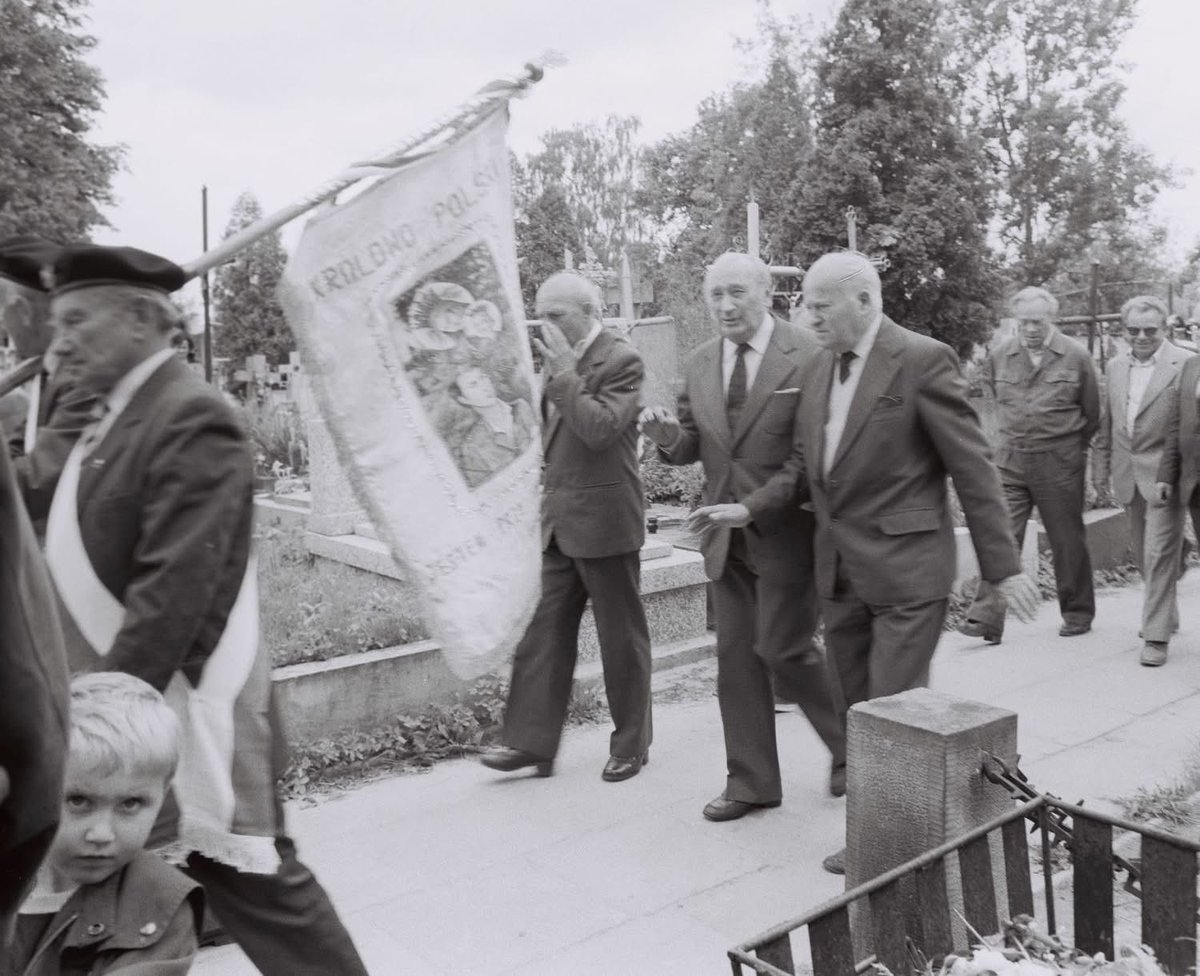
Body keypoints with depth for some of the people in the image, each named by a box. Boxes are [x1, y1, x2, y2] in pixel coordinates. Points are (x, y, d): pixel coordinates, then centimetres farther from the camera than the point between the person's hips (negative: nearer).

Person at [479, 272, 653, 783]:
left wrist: (564, 374, -20)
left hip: (604, 521, -7)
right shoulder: (561, 363, 13)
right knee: (540, 630, 4)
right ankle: (530, 740, 11)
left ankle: (631, 744, 20)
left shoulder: (622, 361, -10)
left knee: (621, 636, 6)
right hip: (557, 523, 7)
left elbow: (601, 429, -24)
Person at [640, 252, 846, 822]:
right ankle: (750, 783, 23)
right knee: (735, 657, 9)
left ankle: (850, 747, 25)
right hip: (727, 534, 6)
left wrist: (752, 506, -21)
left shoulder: (808, 360, -11)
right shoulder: (699, 365, 8)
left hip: (784, 533, -6)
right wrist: (669, 436, -9)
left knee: (784, 651, -4)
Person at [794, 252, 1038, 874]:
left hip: (906, 571, -7)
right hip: (838, 573, 7)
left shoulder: (922, 360, -11)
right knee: (856, 714, 13)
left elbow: (971, 466, -10)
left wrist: (1002, 565, -9)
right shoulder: (822, 365, 9)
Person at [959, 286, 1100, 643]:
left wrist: (1072, 450, 14)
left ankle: (1078, 613, 25)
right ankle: (987, 618, -9)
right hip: (1009, 462, 2)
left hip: (1059, 464, -1)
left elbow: (1092, 413, 7)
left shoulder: (1076, 357, -3)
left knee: (1068, 540, 9)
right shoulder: (998, 357, 2)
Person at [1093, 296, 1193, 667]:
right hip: (1129, 476, 6)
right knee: (1142, 555, 16)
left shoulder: (1186, 364, -8)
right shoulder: (1116, 366, 10)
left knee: (1159, 554, -7)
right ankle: (1165, 615, 36)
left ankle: (1156, 636, 0)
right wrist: (1101, 467, 14)